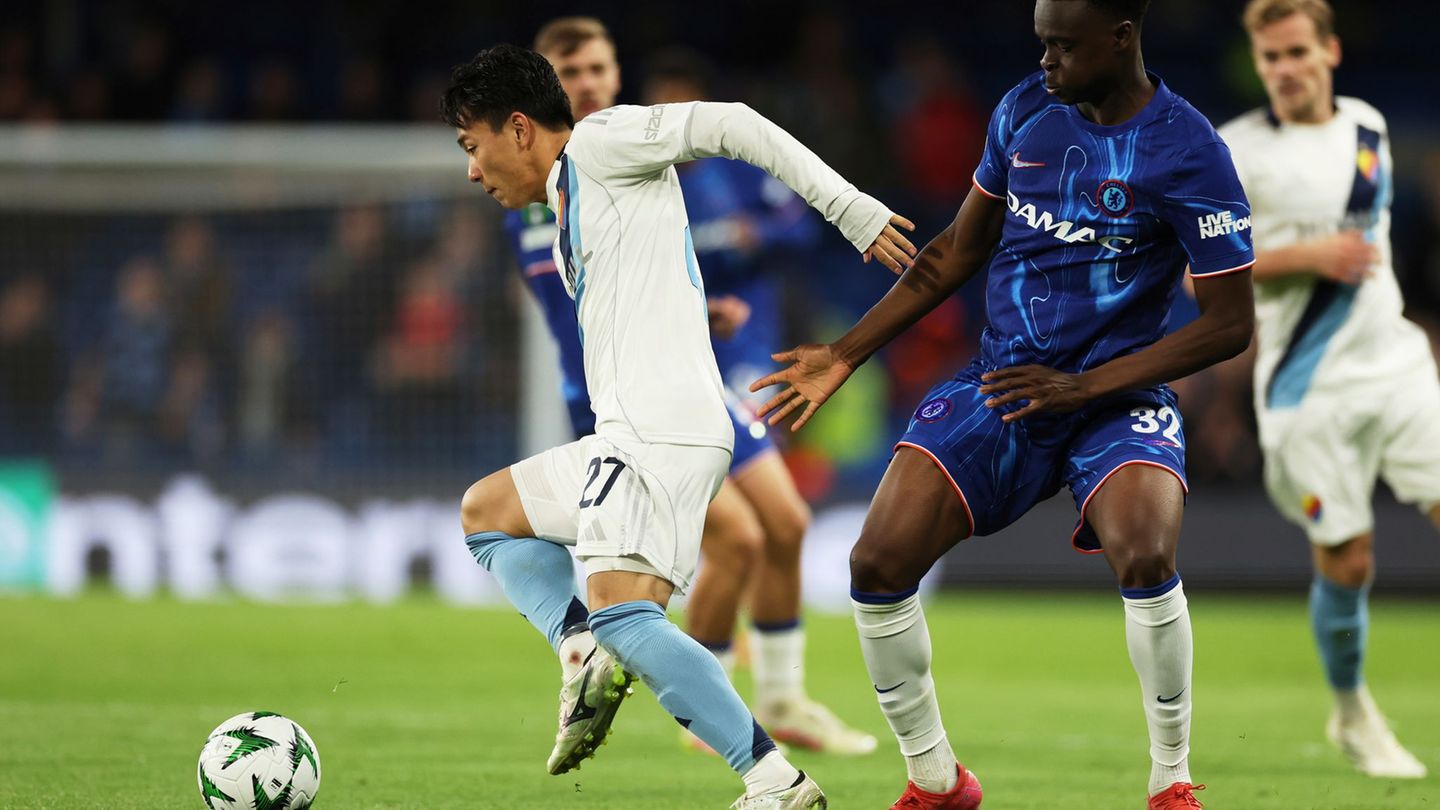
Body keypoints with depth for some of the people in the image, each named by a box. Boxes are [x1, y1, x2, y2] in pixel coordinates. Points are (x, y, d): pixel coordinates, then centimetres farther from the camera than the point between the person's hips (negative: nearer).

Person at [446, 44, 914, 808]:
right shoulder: (572, 206, 28)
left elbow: (731, 125, -10)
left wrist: (851, 209, -15)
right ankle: (585, 654, 1)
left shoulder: (599, 142, 0)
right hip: (629, 432, 10)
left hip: (661, 431, -10)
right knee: (485, 511, 24)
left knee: (622, 613, -23)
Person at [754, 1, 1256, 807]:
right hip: (1000, 388, 5)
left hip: (1116, 398, -4)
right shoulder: (1024, 112, 3)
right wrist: (845, 354, 13)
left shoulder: (1189, 152, -13)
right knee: (878, 565, -13)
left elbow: (1231, 324, -11)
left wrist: (1082, 386, -17)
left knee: (1145, 560, -33)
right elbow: (961, 249, 16)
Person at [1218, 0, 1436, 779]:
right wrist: (1306, 255, -20)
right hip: (1308, 388, -4)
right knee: (1346, 561, -1)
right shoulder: (1236, 152, -7)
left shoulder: (1366, 126, 10)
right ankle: (1352, 714, 22)